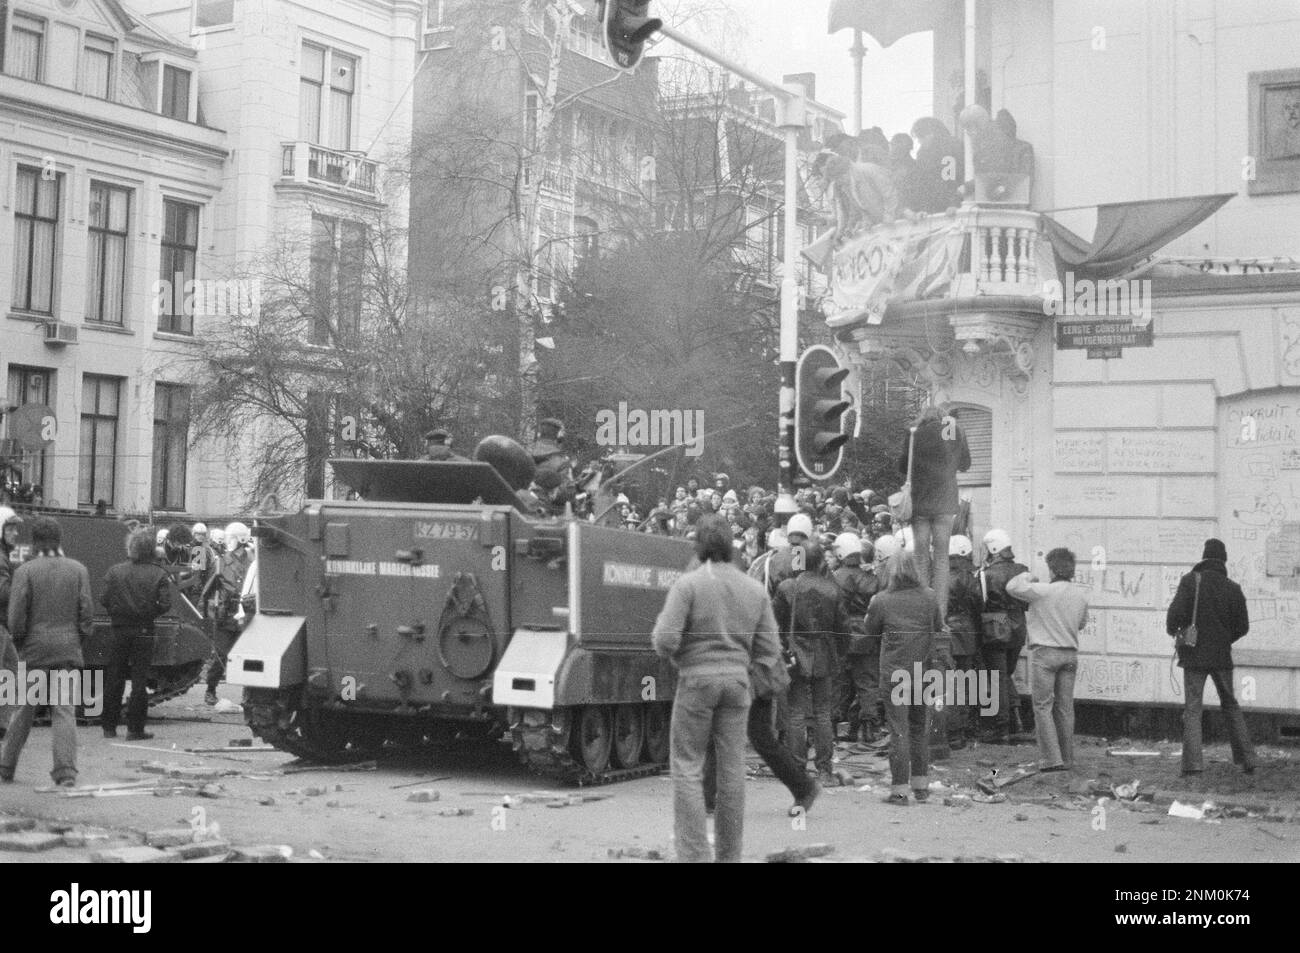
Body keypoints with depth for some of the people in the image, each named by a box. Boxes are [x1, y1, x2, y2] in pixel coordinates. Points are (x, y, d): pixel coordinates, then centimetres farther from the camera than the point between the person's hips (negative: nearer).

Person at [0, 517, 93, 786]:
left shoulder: (25, 571, -6)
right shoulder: (78, 570, 1)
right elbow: (87, 611, 0)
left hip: (35, 648, -1)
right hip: (68, 649, 1)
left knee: (23, 710, 12)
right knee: (65, 709, 1)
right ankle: (66, 771, -8)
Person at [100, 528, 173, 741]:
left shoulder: (114, 571, -3)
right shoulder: (159, 574, -6)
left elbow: (104, 600, -5)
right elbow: (165, 604, -10)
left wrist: (116, 613, 13)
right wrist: (148, 613, 7)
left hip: (119, 630, 1)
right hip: (144, 632, -1)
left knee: (114, 678, 11)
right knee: (140, 680, 3)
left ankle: (109, 727, 16)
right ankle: (135, 729, 2)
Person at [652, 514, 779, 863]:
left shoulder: (688, 583, -9)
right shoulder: (754, 589, 7)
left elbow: (666, 641, -16)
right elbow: (770, 649, 5)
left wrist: (659, 629, 5)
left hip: (697, 679, -4)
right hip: (738, 681, 4)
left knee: (687, 768, 2)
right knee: (732, 769, 9)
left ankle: (693, 854, -3)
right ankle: (729, 855, 15)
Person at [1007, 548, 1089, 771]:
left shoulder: (1042, 591, -13)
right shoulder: (1081, 594, 4)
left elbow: (1012, 587, -5)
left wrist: (1026, 576, 15)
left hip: (1044, 652, -5)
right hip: (1070, 653, 5)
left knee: (1043, 706, 0)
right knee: (1065, 708, 11)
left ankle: (1051, 759, -6)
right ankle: (1067, 759, 15)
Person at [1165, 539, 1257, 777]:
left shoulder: (1191, 581, -8)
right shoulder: (1233, 589, 2)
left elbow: (1176, 612, -17)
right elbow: (1243, 626, 4)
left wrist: (1172, 631, 3)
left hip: (1194, 654, -3)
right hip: (1222, 655, 3)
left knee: (1192, 707, -1)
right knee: (1231, 705, 17)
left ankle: (1193, 762, -11)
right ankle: (1246, 759, 18)